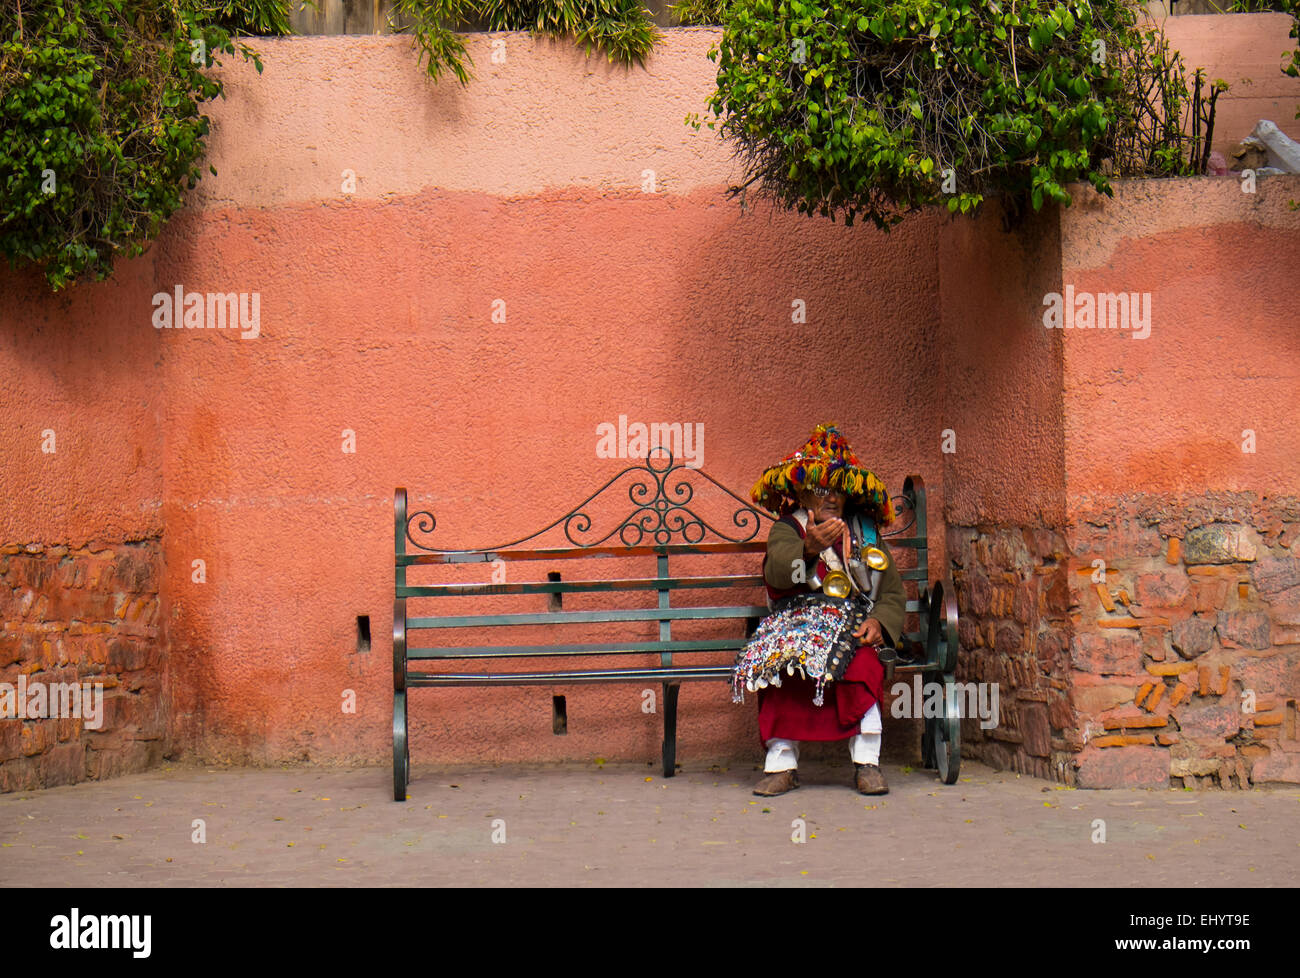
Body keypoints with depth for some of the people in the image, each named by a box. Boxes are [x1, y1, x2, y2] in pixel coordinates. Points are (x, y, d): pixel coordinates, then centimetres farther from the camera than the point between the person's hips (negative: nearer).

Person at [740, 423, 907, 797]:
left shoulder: (864, 535, 16)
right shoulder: (787, 529, 7)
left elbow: (894, 592, 13)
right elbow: (776, 570, -17)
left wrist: (879, 622, -9)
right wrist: (810, 549, -37)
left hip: (851, 629, 1)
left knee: (862, 666, -31)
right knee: (779, 667, -31)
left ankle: (867, 762, -23)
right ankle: (782, 763, -22)